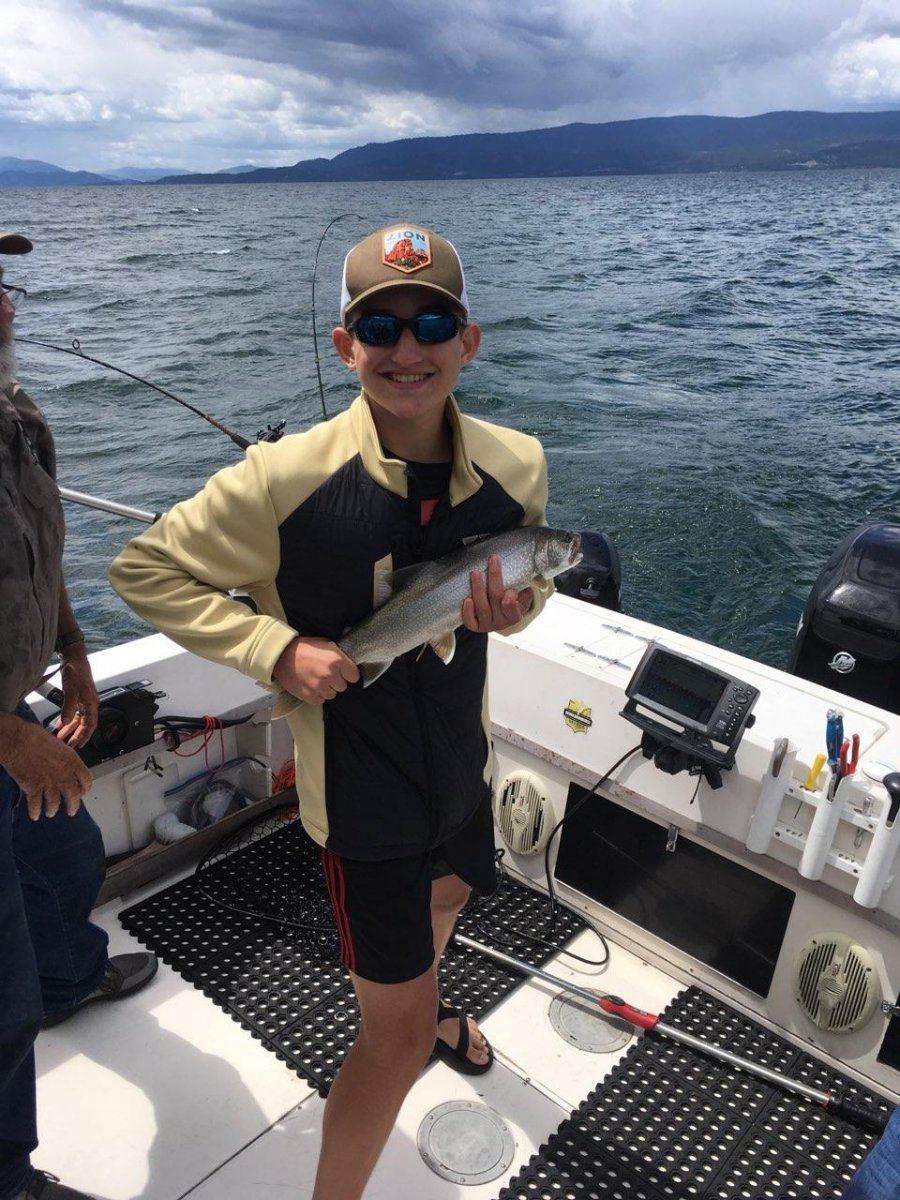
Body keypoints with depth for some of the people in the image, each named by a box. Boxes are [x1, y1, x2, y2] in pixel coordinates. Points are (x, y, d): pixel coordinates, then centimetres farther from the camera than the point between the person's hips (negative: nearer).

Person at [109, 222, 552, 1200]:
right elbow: (144, 570, -13)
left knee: (447, 896, 35)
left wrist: (511, 608, -17)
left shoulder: (517, 466, -10)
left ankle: (424, 1006, 71)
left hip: (462, 760, 7)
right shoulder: (285, 478, -24)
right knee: (397, 1035, 3)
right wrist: (274, 648, -25)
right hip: (360, 784, -6)